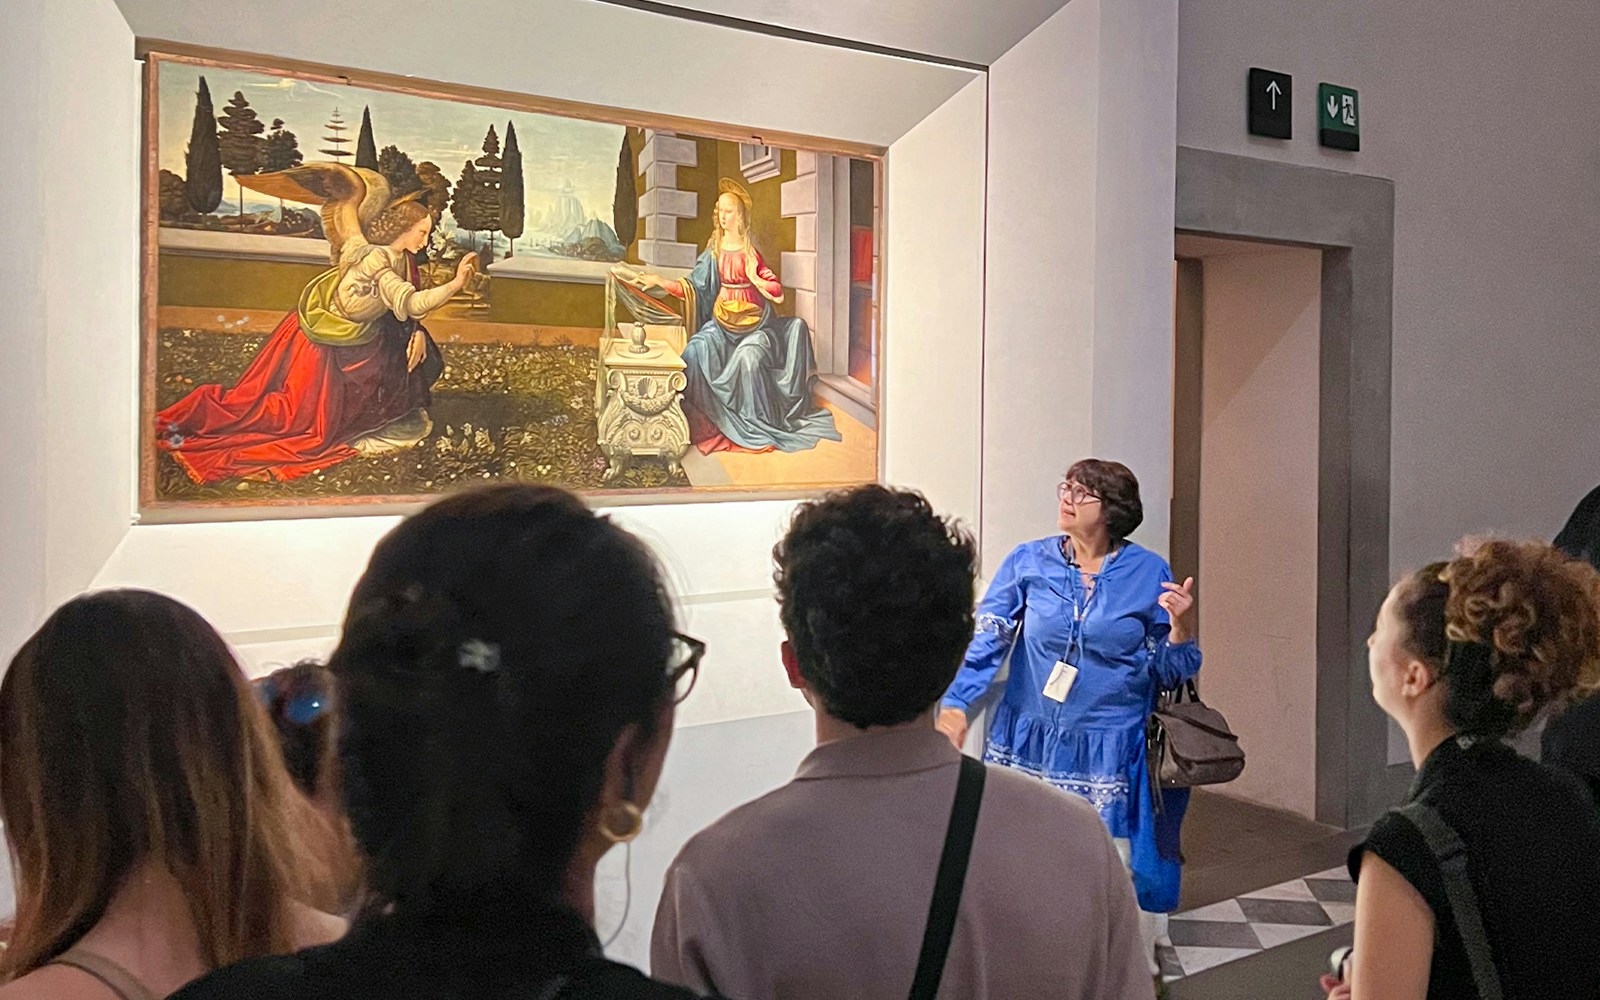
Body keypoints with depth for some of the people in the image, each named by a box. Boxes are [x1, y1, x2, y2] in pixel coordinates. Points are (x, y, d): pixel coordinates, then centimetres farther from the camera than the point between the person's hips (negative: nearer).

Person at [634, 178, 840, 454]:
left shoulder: (750, 252, 3)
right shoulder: (714, 251, 9)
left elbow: (778, 291, 4)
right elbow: (694, 286, 6)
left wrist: (755, 279, -11)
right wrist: (661, 282, -4)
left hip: (754, 321, -3)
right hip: (723, 321, 3)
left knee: (749, 356, -30)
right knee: (696, 351, -22)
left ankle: (756, 424, -15)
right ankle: (704, 420, -13)